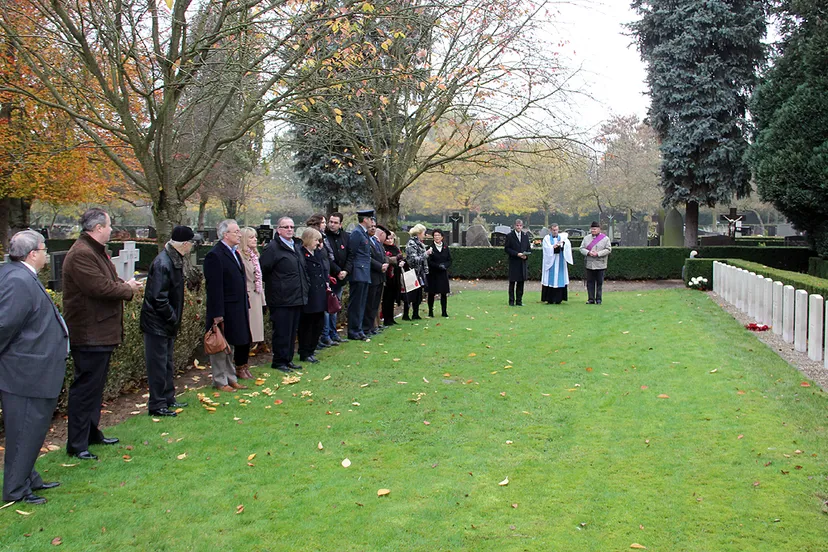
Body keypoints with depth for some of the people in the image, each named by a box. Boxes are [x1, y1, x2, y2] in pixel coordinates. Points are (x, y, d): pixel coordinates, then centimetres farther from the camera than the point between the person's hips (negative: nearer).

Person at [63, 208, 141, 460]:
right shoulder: (81, 254, -19)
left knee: (95, 386, 19)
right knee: (86, 387, -5)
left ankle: (92, 433, 31)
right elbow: (100, 287, -26)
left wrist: (124, 285, -1)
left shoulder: (96, 251, 16)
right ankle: (76, 445, 2)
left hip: (101, 333, 11)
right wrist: (128, 289, -11)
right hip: (89, 334, -11)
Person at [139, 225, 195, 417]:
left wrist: (175, 319, 10)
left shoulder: (174, 261, 8)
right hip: (157, 324, -10)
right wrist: (173, 318, -17)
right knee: (158, 365, -1)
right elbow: (158, 298, -26)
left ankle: (168, 399, 30)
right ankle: (157, 405, 8)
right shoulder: (163, 263, -23)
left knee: (167, 363, 18)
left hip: (167, 324, 10)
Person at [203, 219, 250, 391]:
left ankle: (231, 378, 28)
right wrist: (217, 315, -21)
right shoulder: (215, 255, -17)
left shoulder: (234, 253, 12)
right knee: (220, 348, 3)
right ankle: (220, 381, 13)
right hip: (223, 312, -9)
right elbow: (214, 288, -20)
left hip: (236, 311, 9)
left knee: (231, 346, 18)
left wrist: (246, 306, 15)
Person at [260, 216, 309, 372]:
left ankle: (288, 359, 24)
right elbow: (263, 270, -13)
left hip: (297, 298, 8)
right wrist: (273, 285, -2)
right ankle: (279, 361, 9)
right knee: (282, 331, -1)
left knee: (292, 331, 14)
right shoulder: (273, 247, -11)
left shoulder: (297, 245, 14)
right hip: (281, 299, -8)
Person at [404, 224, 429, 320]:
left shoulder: (419, 243, 16)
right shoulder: (411, 244, -12)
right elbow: (414, 259, -20)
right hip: (414, 273, -9)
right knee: (412, 295, -6)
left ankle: (415, 314, 15)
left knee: (418, 295, 10)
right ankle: (405, 314, 0)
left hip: (420, 274, 9)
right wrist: (426, 254, -18)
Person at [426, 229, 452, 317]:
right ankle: (430, 312, 10)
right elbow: (429, 261, -8)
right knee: (431, 293, 1)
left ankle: (444, 312, 11)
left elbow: (450, 260, 8)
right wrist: (438, 266, -19)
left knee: (444, 293, 3)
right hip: (433, 274, -3)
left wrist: (445, 265, -11)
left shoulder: (446, 248, 8)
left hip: (443, 274, 3)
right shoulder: (430, 248, -4)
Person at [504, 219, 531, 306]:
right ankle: (511, 301, 8)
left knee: (521, 282, 5)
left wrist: (526, 255, -5)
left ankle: (519, 301, 11)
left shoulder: (525, 236, 12)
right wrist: (517, 254, -15)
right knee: (512, 282, 2)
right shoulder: (510, 236, -1)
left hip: (523, 263, 4)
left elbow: (528, 248, 15)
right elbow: (507, 249, -5)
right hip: (513, 262, -4)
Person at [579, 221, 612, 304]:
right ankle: (591, 299, 10)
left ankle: (598, 299, 9)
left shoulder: (605, 238, 1)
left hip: (600, 265, -3)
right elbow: (582, 248, 7)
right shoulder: (586, 238, 12)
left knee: (599, 283, 1)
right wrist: (588, 252, -13)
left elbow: (608, 250, -5)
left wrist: (598, 253, -15)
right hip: (589, 264, 3)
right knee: (590, 282, 4)